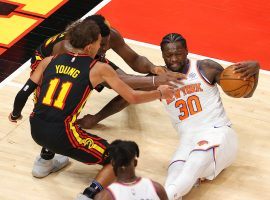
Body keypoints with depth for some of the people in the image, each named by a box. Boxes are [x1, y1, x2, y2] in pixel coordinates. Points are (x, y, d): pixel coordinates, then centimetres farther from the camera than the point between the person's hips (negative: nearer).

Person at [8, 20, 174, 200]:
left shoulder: (49, 61, 9)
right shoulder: (99, 69, -2)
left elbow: (23, 93, 11)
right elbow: (133, 97, 1)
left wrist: (16, 114, 32)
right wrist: (160, 93, 18)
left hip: (36, 129, 5)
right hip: (60, 135, -5)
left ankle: (45, 161, 39)